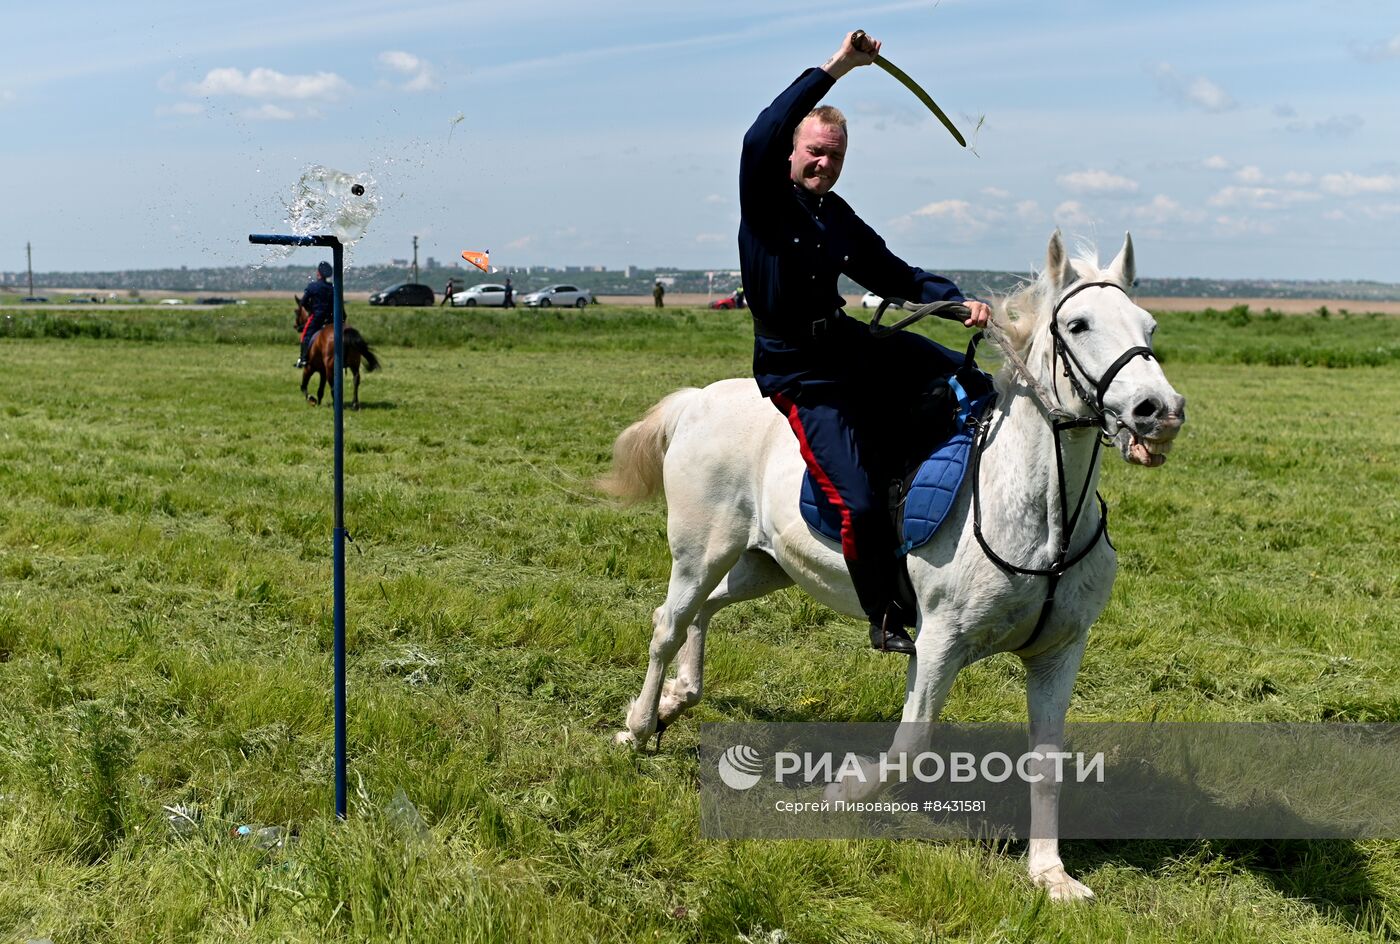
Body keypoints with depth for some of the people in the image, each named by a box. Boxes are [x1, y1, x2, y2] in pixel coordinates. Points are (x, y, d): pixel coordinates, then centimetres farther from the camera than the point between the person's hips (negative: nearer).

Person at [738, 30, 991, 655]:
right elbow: (762, 137, -29)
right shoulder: (766, 200, -9)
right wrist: (836, 69, -30)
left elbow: (896, 276, 15)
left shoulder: (839, 219, 12)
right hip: (799, 376, -7)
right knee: (860, 503, -18)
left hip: (854, 347, 7)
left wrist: (958, 300, -3)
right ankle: (886, 617, 2)